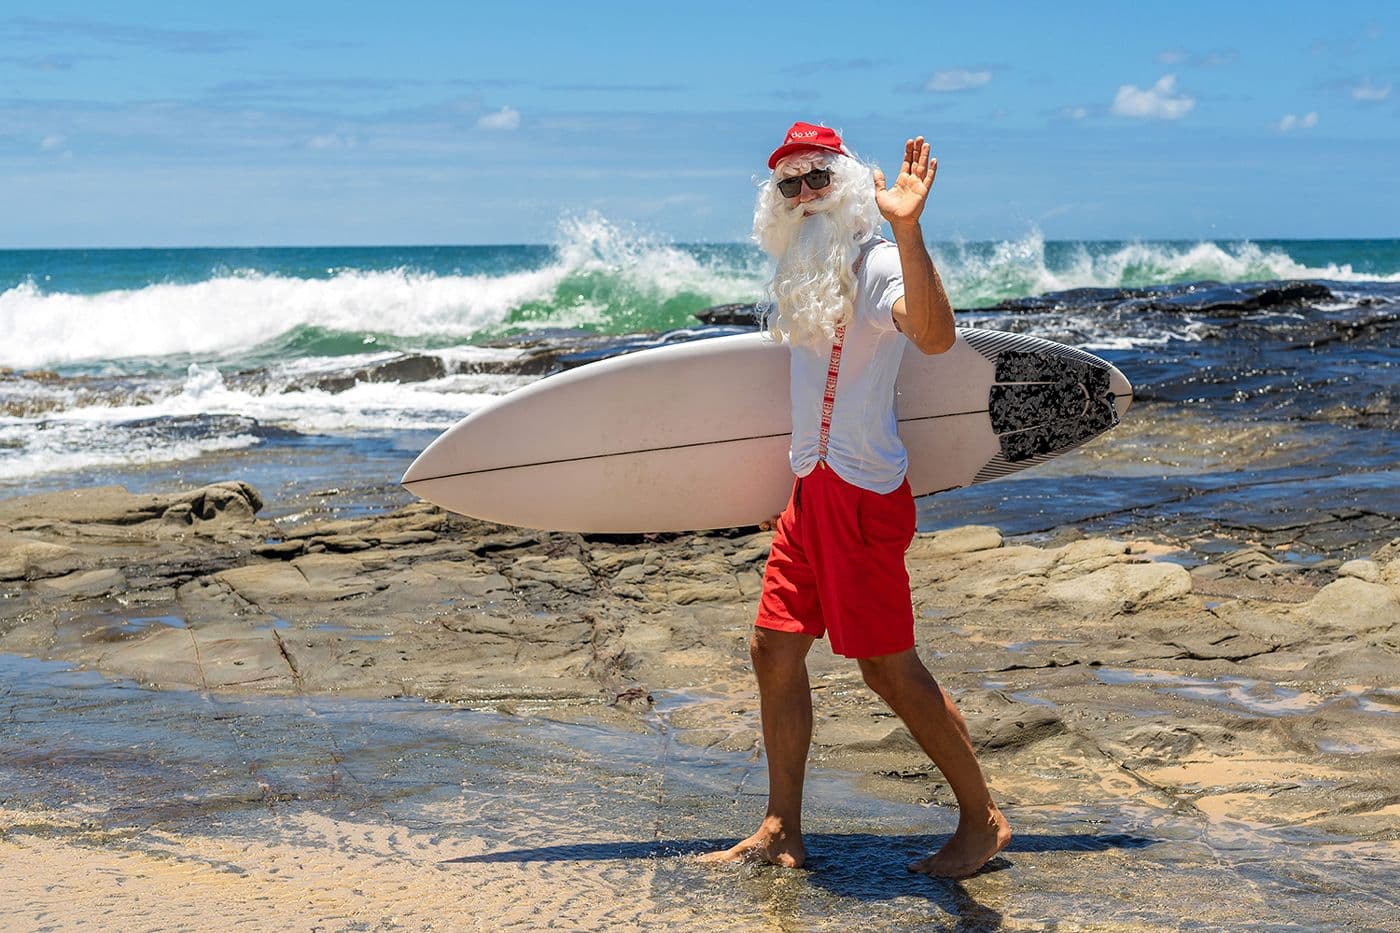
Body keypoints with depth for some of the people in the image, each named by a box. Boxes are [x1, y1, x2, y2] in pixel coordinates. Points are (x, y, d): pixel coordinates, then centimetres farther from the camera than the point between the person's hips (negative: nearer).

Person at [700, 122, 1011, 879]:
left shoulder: (875, 264, -14)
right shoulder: (808, 272, 15)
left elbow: (935, 335, -36)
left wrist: (907, 230, -46)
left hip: (862, 491, -9)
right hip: (813, 489, 9)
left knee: (887, 666, -4)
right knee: (774, 649, 8)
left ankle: (983, 820, 11)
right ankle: (781, 831, 18)